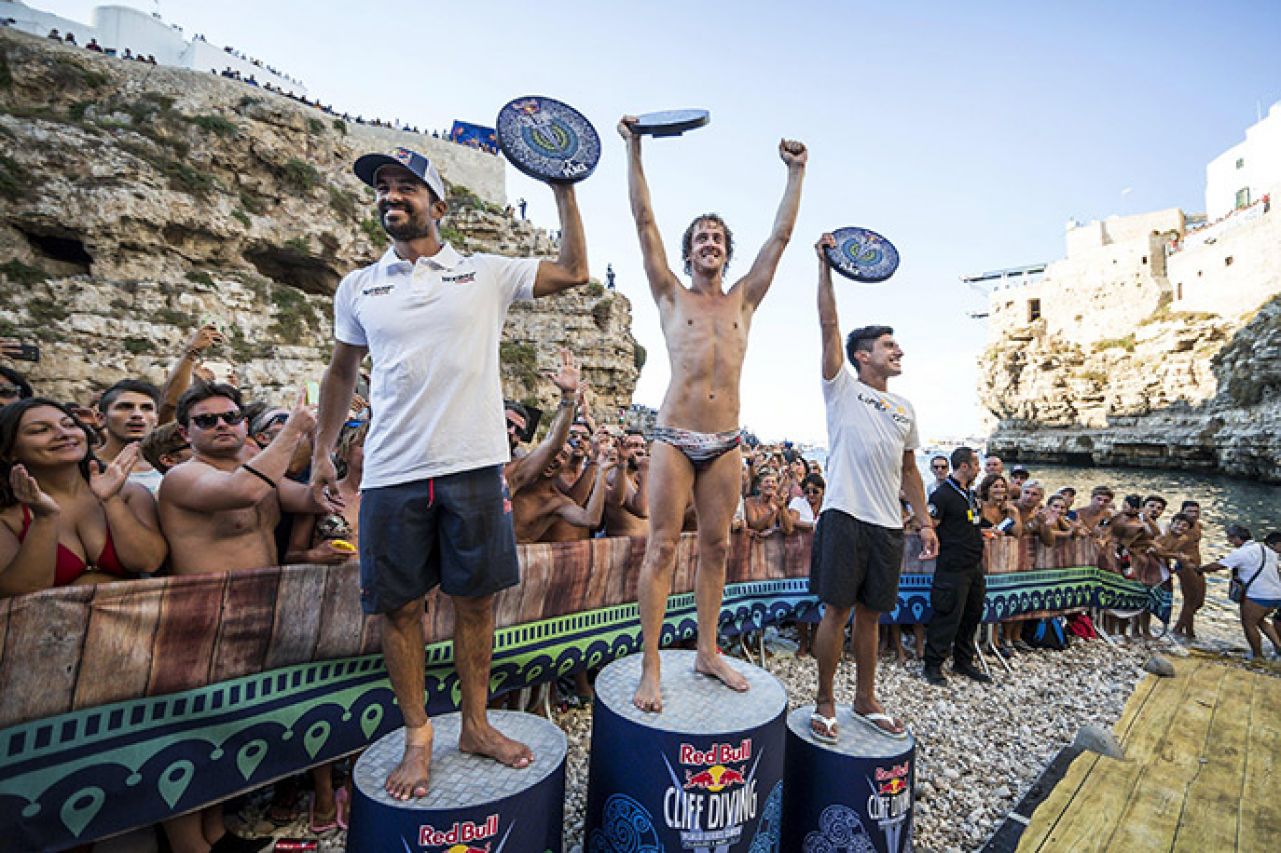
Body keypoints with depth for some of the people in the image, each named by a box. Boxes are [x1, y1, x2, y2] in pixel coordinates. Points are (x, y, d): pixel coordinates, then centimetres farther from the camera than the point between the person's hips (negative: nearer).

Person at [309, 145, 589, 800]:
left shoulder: (486, 273, 6)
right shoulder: (357, 288, 12)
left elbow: (573, 271, 6)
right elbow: (342, 372, 21)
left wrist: (564, 190, 3)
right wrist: (321, 449, 20)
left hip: (473, 465, -1)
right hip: (392, 472, 2)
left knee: (475, 599, 8)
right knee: (399, 606, 6)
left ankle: (475, 725, 27)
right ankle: (417, 737, 26)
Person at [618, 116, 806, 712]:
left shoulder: (744, 300, 16)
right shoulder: (672, 295, 9)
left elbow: (781, 235, 16)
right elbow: (644, 221, 5)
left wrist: (796, 173, 18)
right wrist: (634, 150, 6)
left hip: (725, 443, 3)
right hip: (675, 439, -3)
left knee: (715, 547, 8)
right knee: (662, 547, -3)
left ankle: (708, 652, 22)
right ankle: (650, 668, 5)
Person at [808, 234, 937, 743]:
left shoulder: (905, 409, 18)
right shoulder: (842, 389, 2)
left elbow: (909, 469, 20)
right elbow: (829, 324, -6)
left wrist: (925, 521, 15)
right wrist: (825, 264, -8)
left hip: (888, 526, 6)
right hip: (846, 517, -5)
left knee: (869, 614, 14)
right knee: (837, 610, 0)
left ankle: (865, 701, 28)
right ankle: (825, 702, 15)